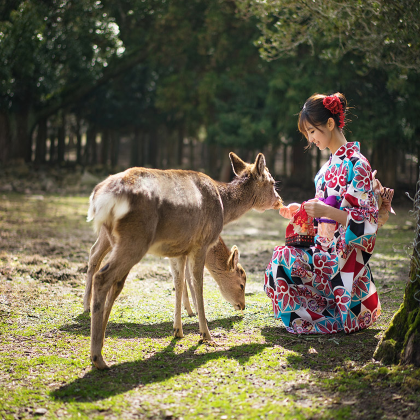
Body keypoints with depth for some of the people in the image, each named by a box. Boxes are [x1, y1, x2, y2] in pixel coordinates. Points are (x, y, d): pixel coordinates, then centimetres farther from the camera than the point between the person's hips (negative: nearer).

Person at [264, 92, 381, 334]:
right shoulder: (331, 164, 13)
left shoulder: (356, 164, -14)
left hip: (346, 255, -9)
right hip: (328, 248, 9)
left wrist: (326, 211, -29)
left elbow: (367, 221, -18)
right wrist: (301, 210, 8)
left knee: (285, 258, -20)